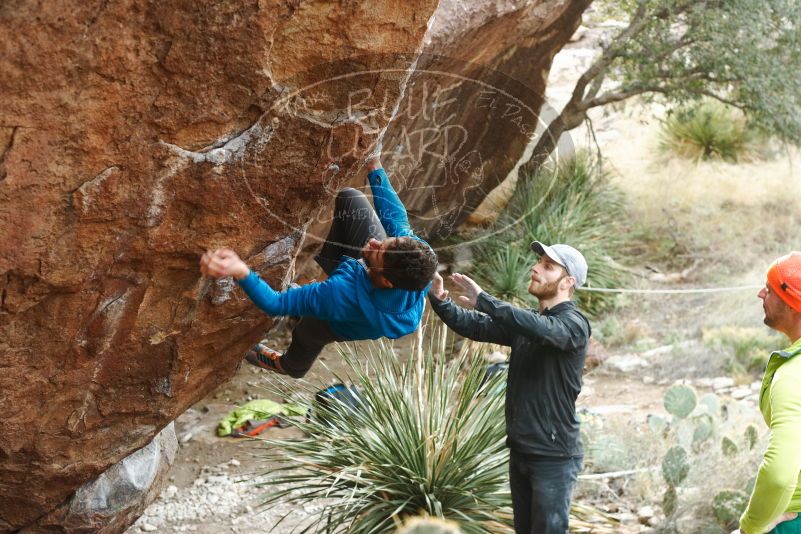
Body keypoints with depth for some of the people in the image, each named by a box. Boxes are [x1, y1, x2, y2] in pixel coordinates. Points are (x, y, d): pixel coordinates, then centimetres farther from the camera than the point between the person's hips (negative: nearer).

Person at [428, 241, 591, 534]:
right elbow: (474, 325, 5)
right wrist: (439, 300, -12)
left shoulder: (574, 324, -13)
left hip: (553, 455, -8)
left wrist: (482, 299, -34)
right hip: (520, 450, 8)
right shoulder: (525, 322, 11)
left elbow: (542, 329, -34)